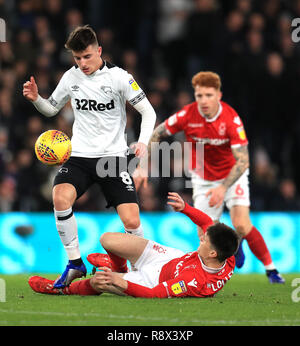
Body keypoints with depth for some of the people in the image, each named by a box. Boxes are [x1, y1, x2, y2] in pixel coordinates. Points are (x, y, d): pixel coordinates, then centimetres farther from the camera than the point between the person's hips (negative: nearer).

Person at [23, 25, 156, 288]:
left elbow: (148, 111, -3)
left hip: (113, 157, -2)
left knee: (132, 222, -14)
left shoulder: (118, 77, -6)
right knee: (60, 197, -27)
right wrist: (36, 99, -1)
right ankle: (75, 264, -12)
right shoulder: (71, 77, 6)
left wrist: (143, 141, -21)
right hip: (80, 156, 2)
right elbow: (51, 109, 21)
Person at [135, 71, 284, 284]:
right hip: (203, 178, 3)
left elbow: (242, 161, -27)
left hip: (233, 175, -3)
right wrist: (142, 166, -10)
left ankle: (271, 269, -1)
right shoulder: (188, 115, -19)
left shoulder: (231, 119, -25)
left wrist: (223, 188, -38)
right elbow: (157, 134, -4)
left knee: (241, 225, -20)